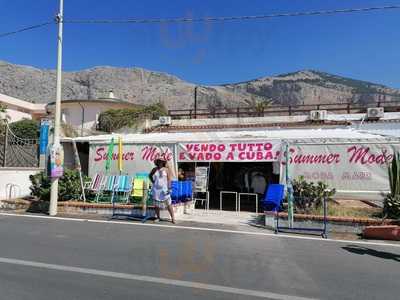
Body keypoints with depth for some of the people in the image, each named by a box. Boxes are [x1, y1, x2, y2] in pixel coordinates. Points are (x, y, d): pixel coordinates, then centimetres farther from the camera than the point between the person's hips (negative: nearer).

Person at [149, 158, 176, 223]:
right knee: (156, 204, 10)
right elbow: (150, 175, 23)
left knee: (168, 204, -4)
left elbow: (169, 179, -7)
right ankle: (158, 217, 24)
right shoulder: (154, 169, 5)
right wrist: (153, 182, 9)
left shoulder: (166, 169, -3)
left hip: (164, 189, -3)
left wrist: (169, 188, -15)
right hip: (156, 189, 3)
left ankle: (173, 218, 0)